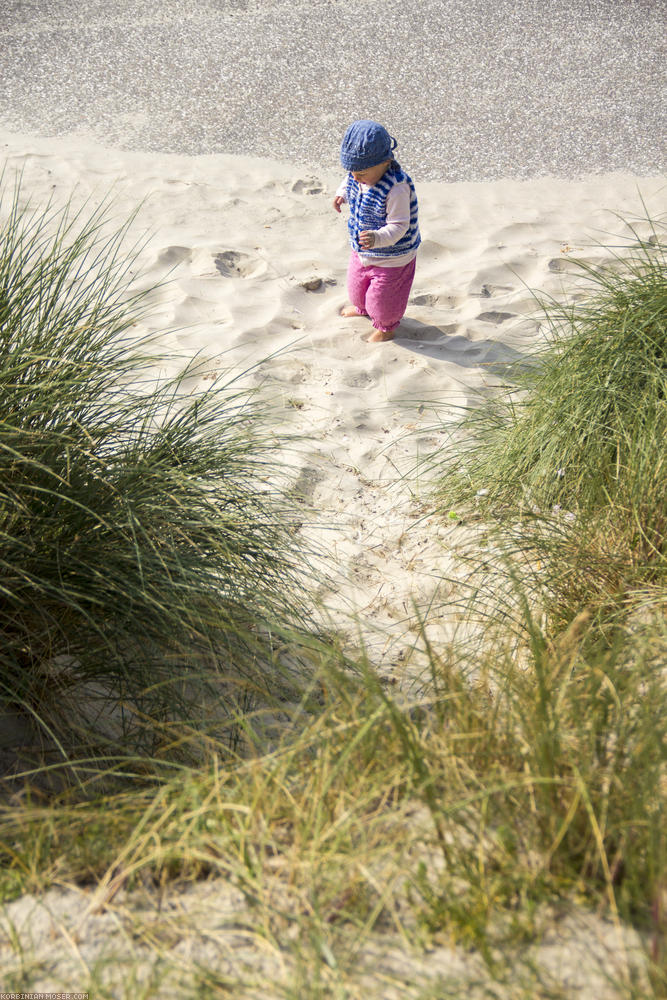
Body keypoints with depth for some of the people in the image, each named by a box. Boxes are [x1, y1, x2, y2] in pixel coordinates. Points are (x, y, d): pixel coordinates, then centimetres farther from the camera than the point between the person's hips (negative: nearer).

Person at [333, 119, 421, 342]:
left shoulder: (397, 188, -35)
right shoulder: (361, 174, -11)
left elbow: (399, 226, -34)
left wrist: (378, 238, -51)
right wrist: (342, 194, -7)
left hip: (391, 257, -8)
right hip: (361, 250, 8)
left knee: (382, 295, 10)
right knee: (356, 282, 30)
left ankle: (386, 327, 41)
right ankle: (362, 307, 63)